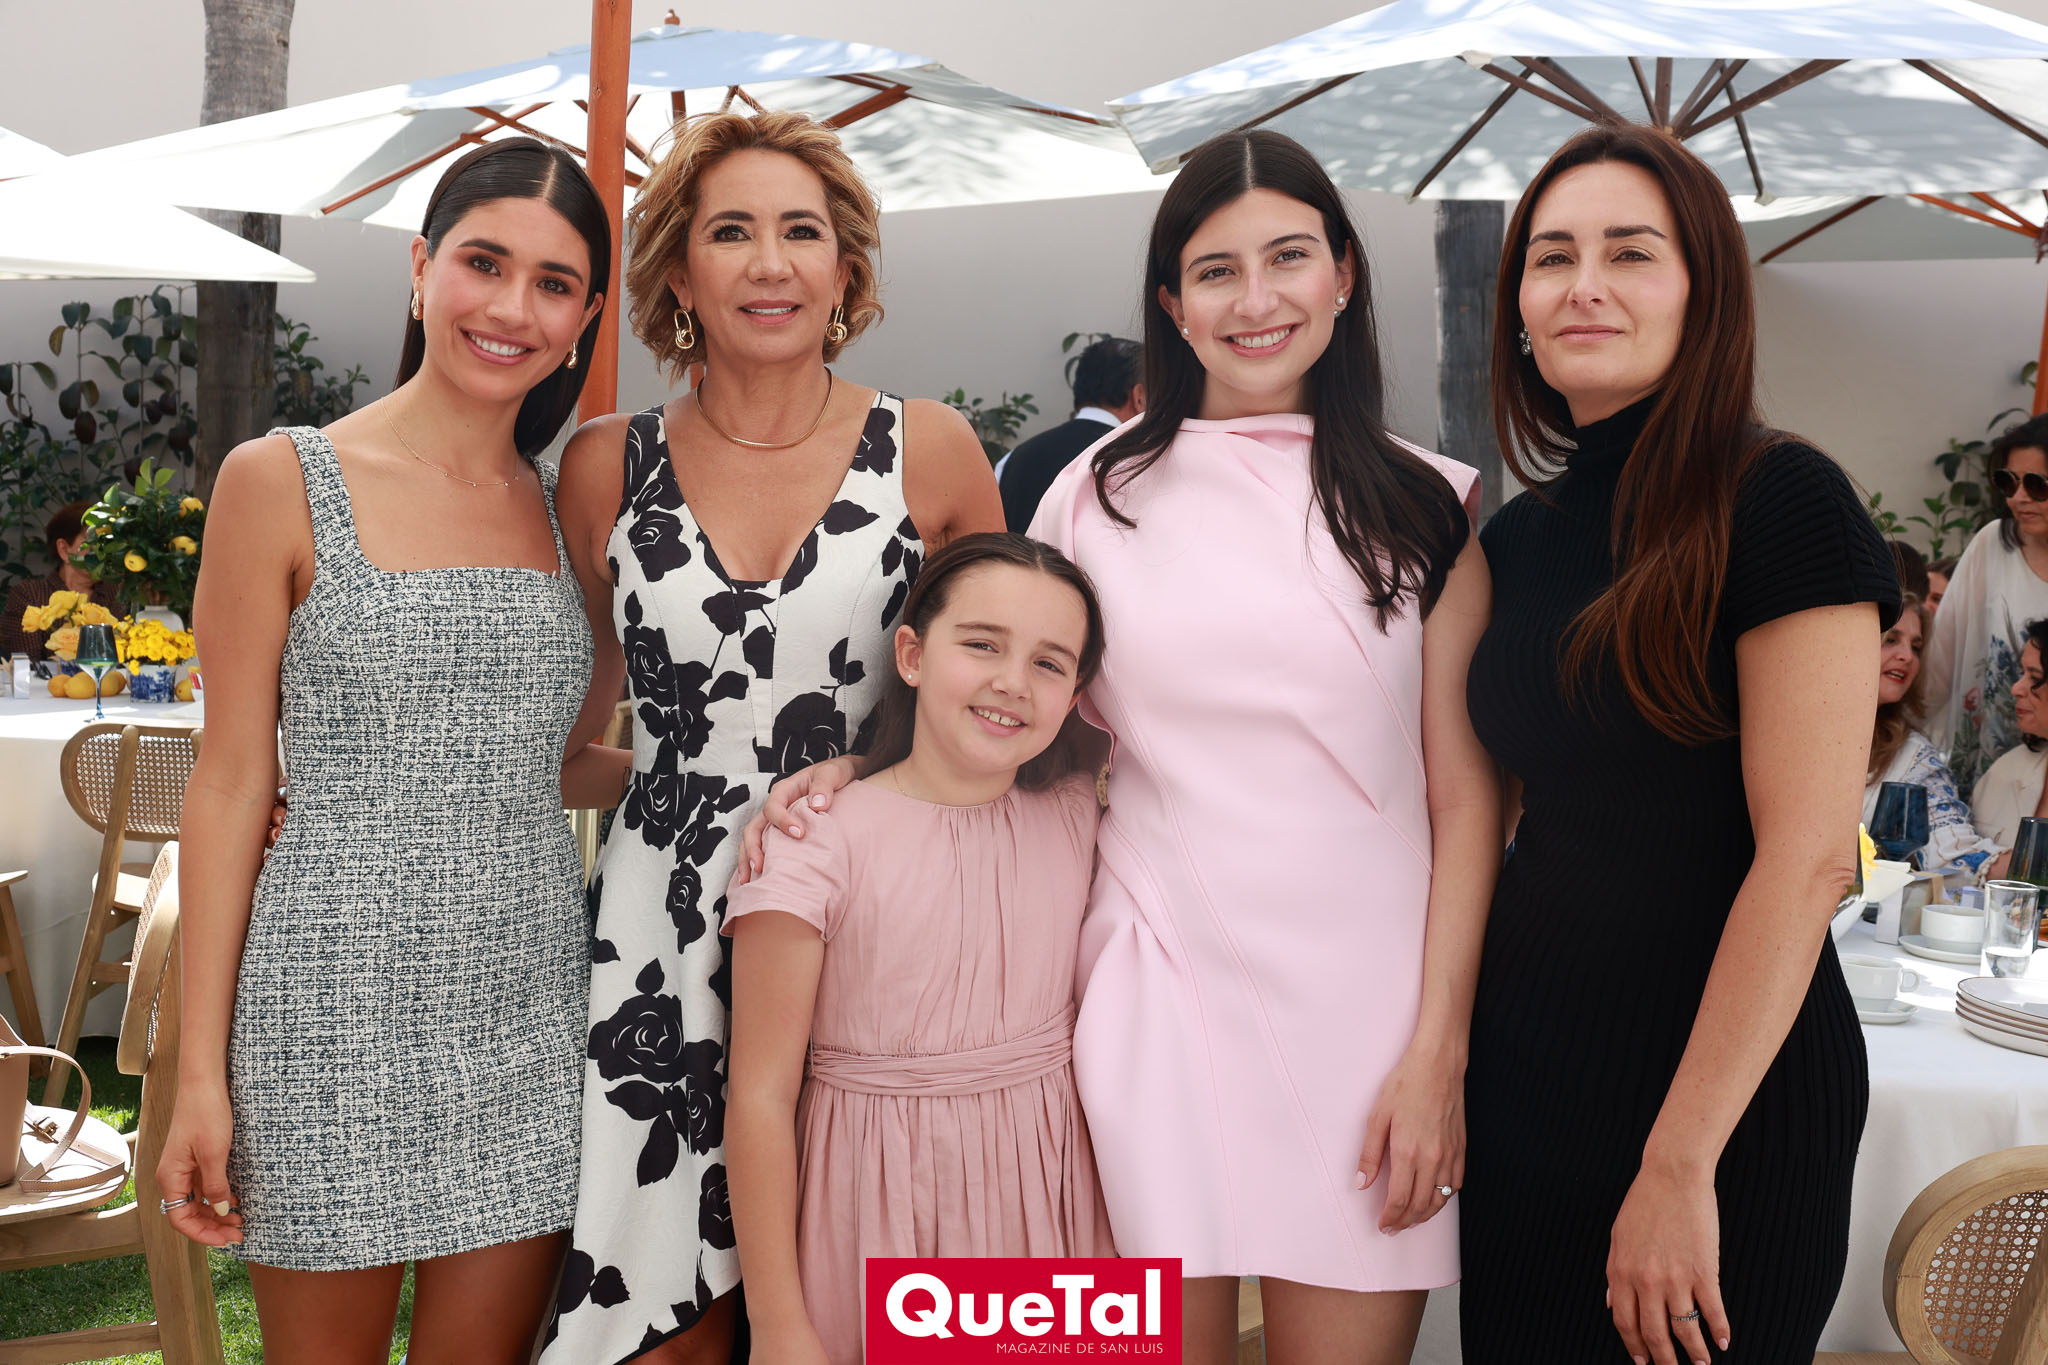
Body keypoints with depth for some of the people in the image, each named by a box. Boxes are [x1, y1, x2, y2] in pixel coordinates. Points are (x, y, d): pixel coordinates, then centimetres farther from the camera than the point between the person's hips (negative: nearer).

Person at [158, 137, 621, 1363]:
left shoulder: (565, 511, 9)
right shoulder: (283, 483, -3)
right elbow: (231, 780, -4)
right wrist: (201, 1073, -5)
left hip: (527, 1008, 4)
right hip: (338, 1012, -3)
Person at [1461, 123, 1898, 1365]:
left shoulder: (1780, 504, -13)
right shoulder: (1518, 538, 7)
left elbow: (1808, 856, -18)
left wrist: (1681, 1164, -20)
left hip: (1726, 1093, -6)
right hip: (1529, 1065, 6)